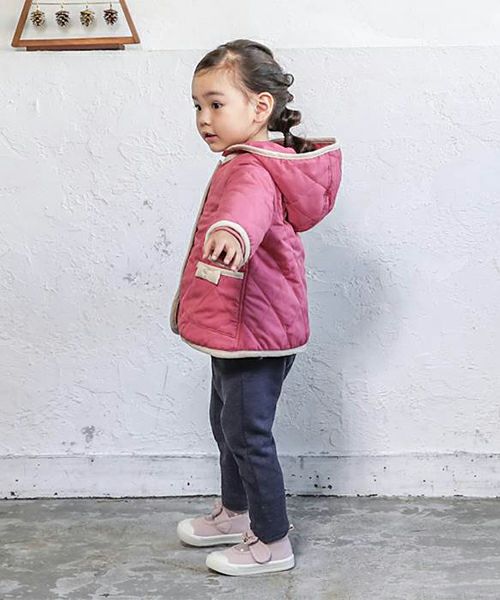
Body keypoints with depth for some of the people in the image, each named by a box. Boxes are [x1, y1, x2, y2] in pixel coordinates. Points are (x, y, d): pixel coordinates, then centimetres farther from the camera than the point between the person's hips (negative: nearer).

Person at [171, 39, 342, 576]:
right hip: (234, 328, 11)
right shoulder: (242, 162, 12)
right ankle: (235, 512, 42)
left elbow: (251, 204, -49)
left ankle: (272, 543, 17)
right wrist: (189, 293, 40)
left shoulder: (252, 170, -22)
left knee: (247, 434, 1)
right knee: (227, 424, 23)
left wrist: (234, 230, -70)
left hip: (255, 331, -11)